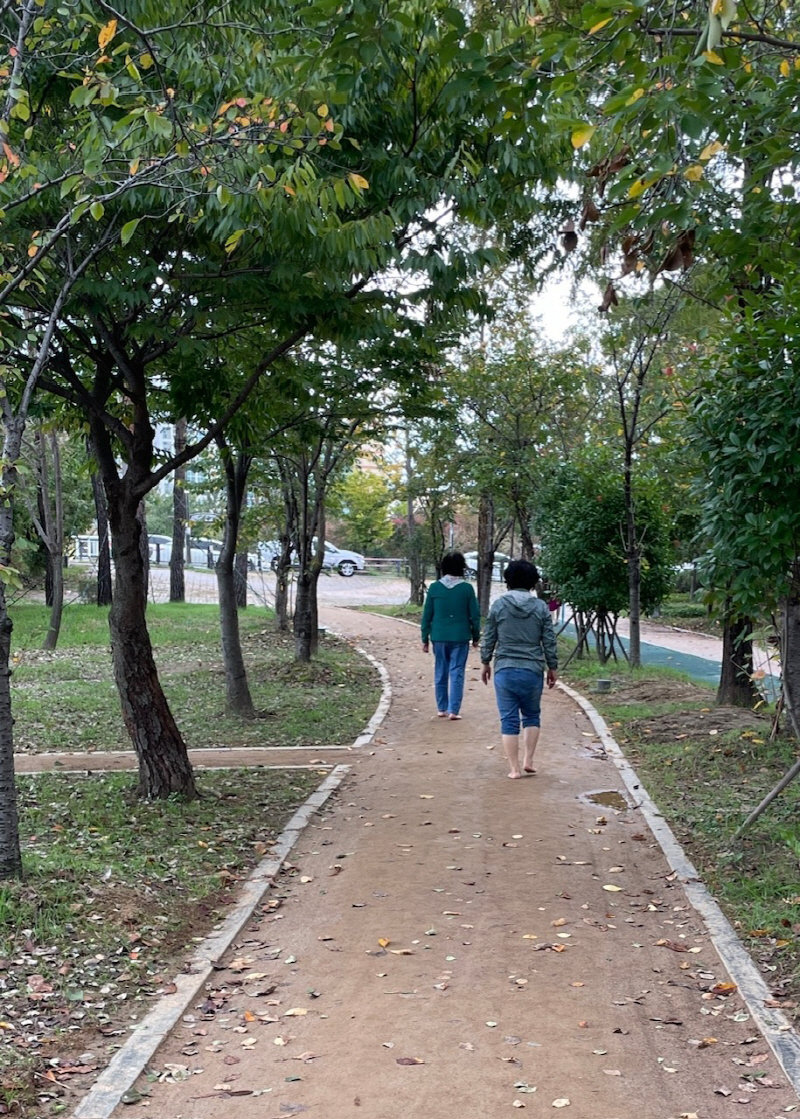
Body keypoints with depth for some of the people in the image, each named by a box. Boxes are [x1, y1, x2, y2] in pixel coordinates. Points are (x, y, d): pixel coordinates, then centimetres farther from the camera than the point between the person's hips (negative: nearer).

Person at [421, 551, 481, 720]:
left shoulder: (434, 587, -2)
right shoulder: (467, 588, -6)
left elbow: (426, 616, 2)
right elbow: (475, 615, -1)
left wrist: (425, 639, 10)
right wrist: (475, 637, 12)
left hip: (439, 637, 2)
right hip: (460, 637, -2)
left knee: (440, 673, 12)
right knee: (457, 673, 3)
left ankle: (442, 709, 19)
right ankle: (453, 710, 0)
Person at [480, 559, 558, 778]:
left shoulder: (498, 605, -2)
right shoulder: (541, 607, 0)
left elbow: (488, 639, 2)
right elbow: (549, 641, 3)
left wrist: (486, 663, 15)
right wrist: (552, 667, 14)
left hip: (505, 670, -1)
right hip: (533, 670, 1)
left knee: (509, 720, 4)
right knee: (532, 716, 18)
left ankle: (514, 768, 6)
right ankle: (528, 761, 13)